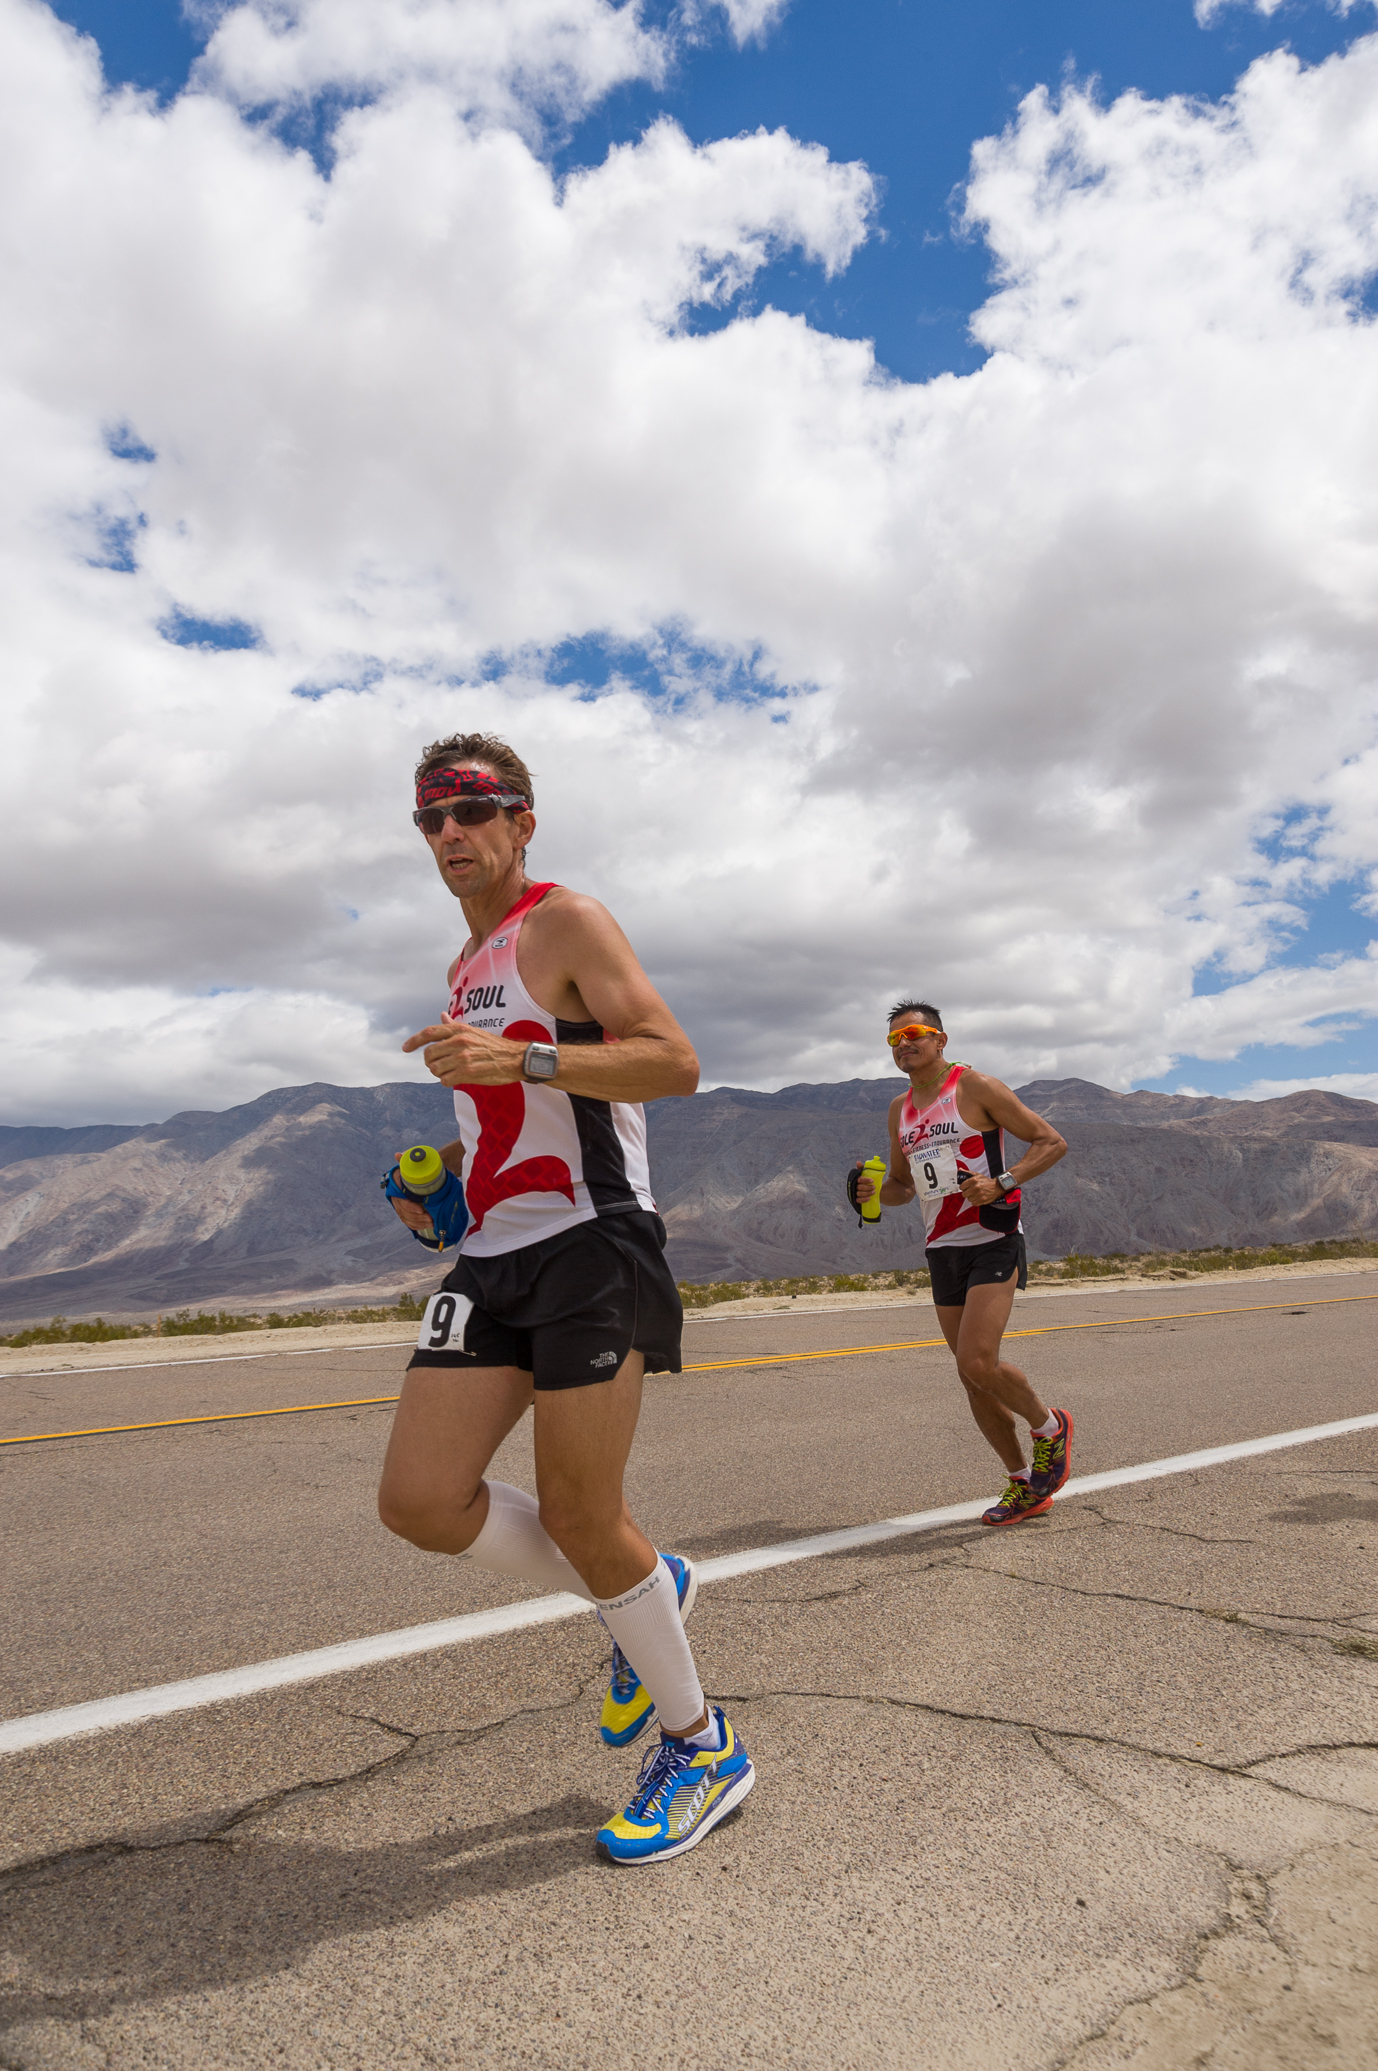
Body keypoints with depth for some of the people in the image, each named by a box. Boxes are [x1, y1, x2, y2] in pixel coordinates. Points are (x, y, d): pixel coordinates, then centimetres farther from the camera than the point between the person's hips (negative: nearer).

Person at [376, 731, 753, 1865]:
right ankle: (643, 1594, 23)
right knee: (420, 1501, 0)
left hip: (591, 1242, -8)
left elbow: (675, 1060, -16)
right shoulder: (469, 967, 22)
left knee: (579, 1515, -4)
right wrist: (444, 1172, 17)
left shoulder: (568, 922, -3)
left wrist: (518, 1057, -26)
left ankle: (702, 1746, 21)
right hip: (495, 1256, 8)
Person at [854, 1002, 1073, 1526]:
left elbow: (1052, 1142, -6)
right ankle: (1024, 1485, 23)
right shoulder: (900, 1110, 14)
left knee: (977, 1363, -18)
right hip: (942, 1250, 7)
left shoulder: (976, 1087, -6)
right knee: (973, 1377, 7)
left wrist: (1001, 1183, -20)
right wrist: (872, 1191, 1)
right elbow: (903, 1186, 24)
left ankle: (1049, 1427, 11)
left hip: (994, 1243, -7)